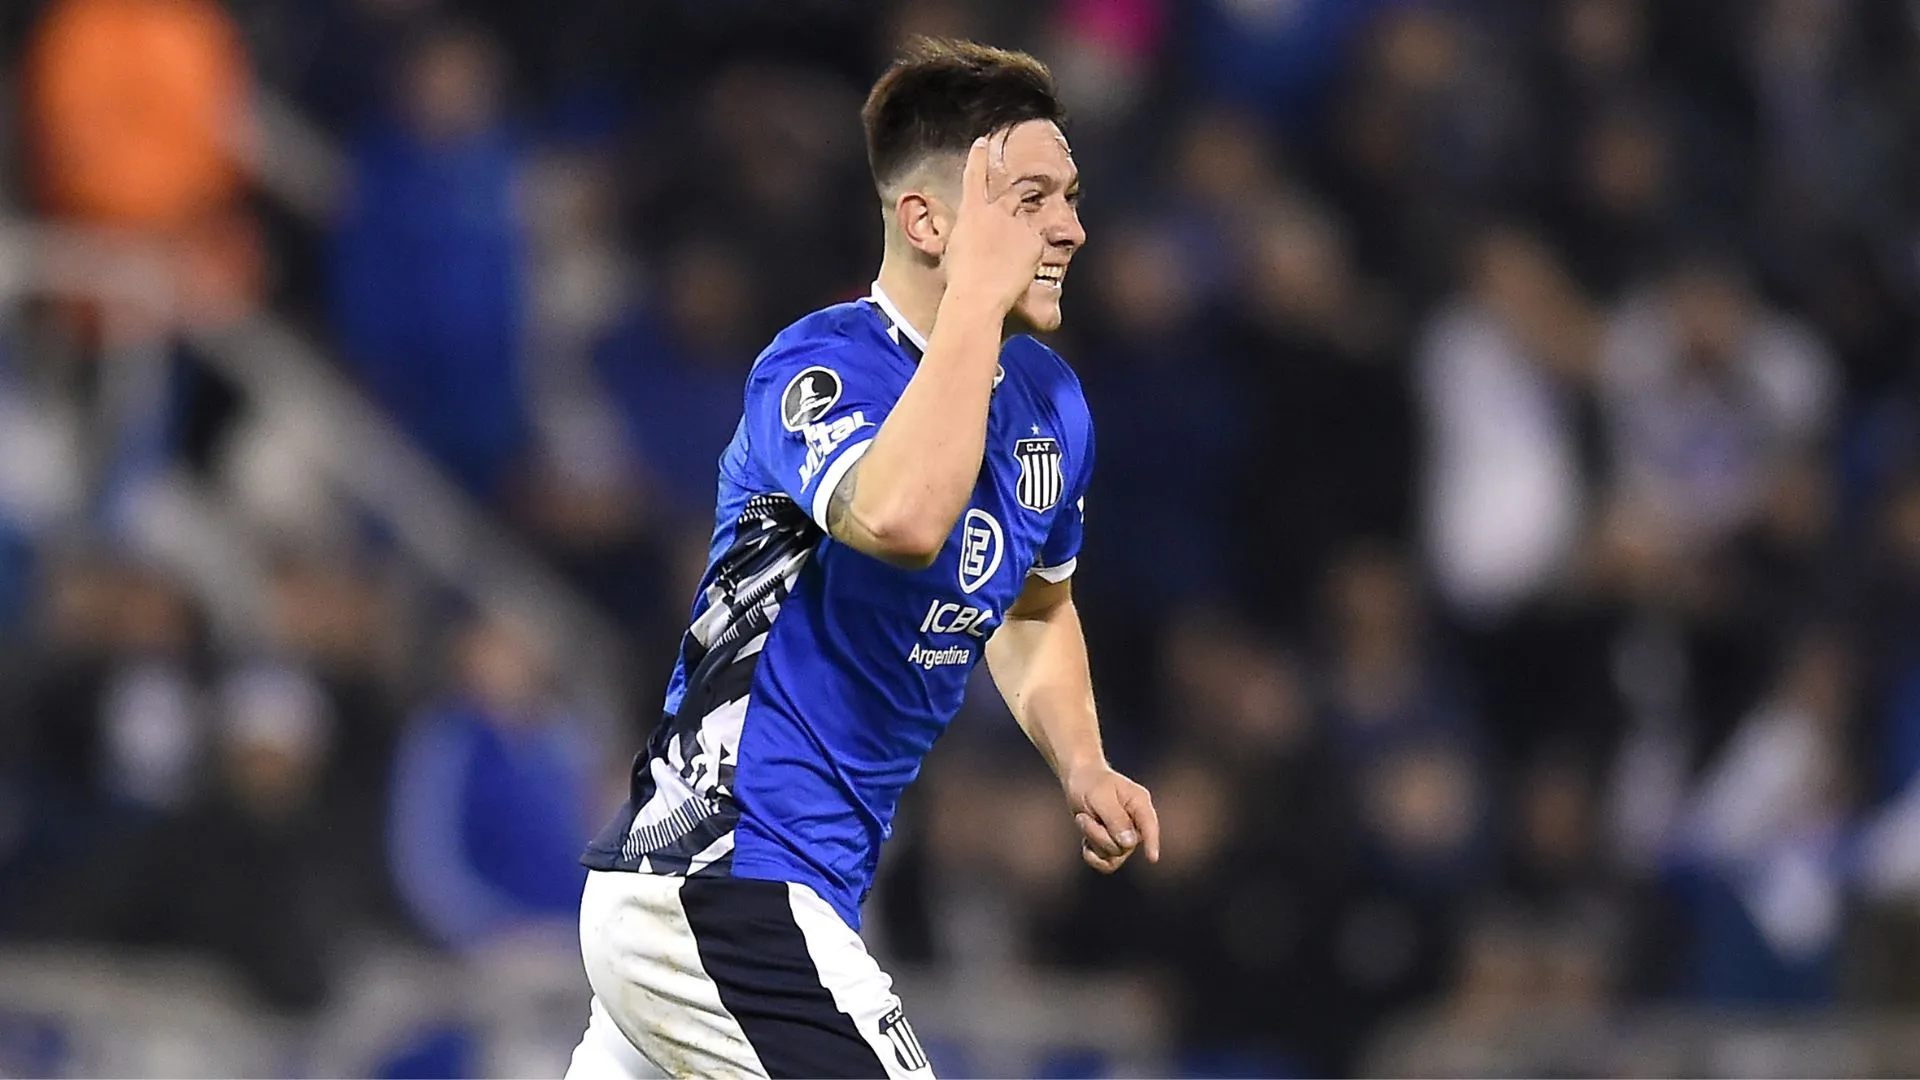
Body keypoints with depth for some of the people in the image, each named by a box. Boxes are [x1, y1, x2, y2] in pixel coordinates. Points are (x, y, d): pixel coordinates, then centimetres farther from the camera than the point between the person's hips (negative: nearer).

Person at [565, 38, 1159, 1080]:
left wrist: (1083, 769, 11)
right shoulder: (816, 366, -16)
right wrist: (978, 291, -28)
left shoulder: (1050, 401, 10)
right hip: (726, 888, -9)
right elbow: (902, 519, -39)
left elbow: (1036, 609, 30)